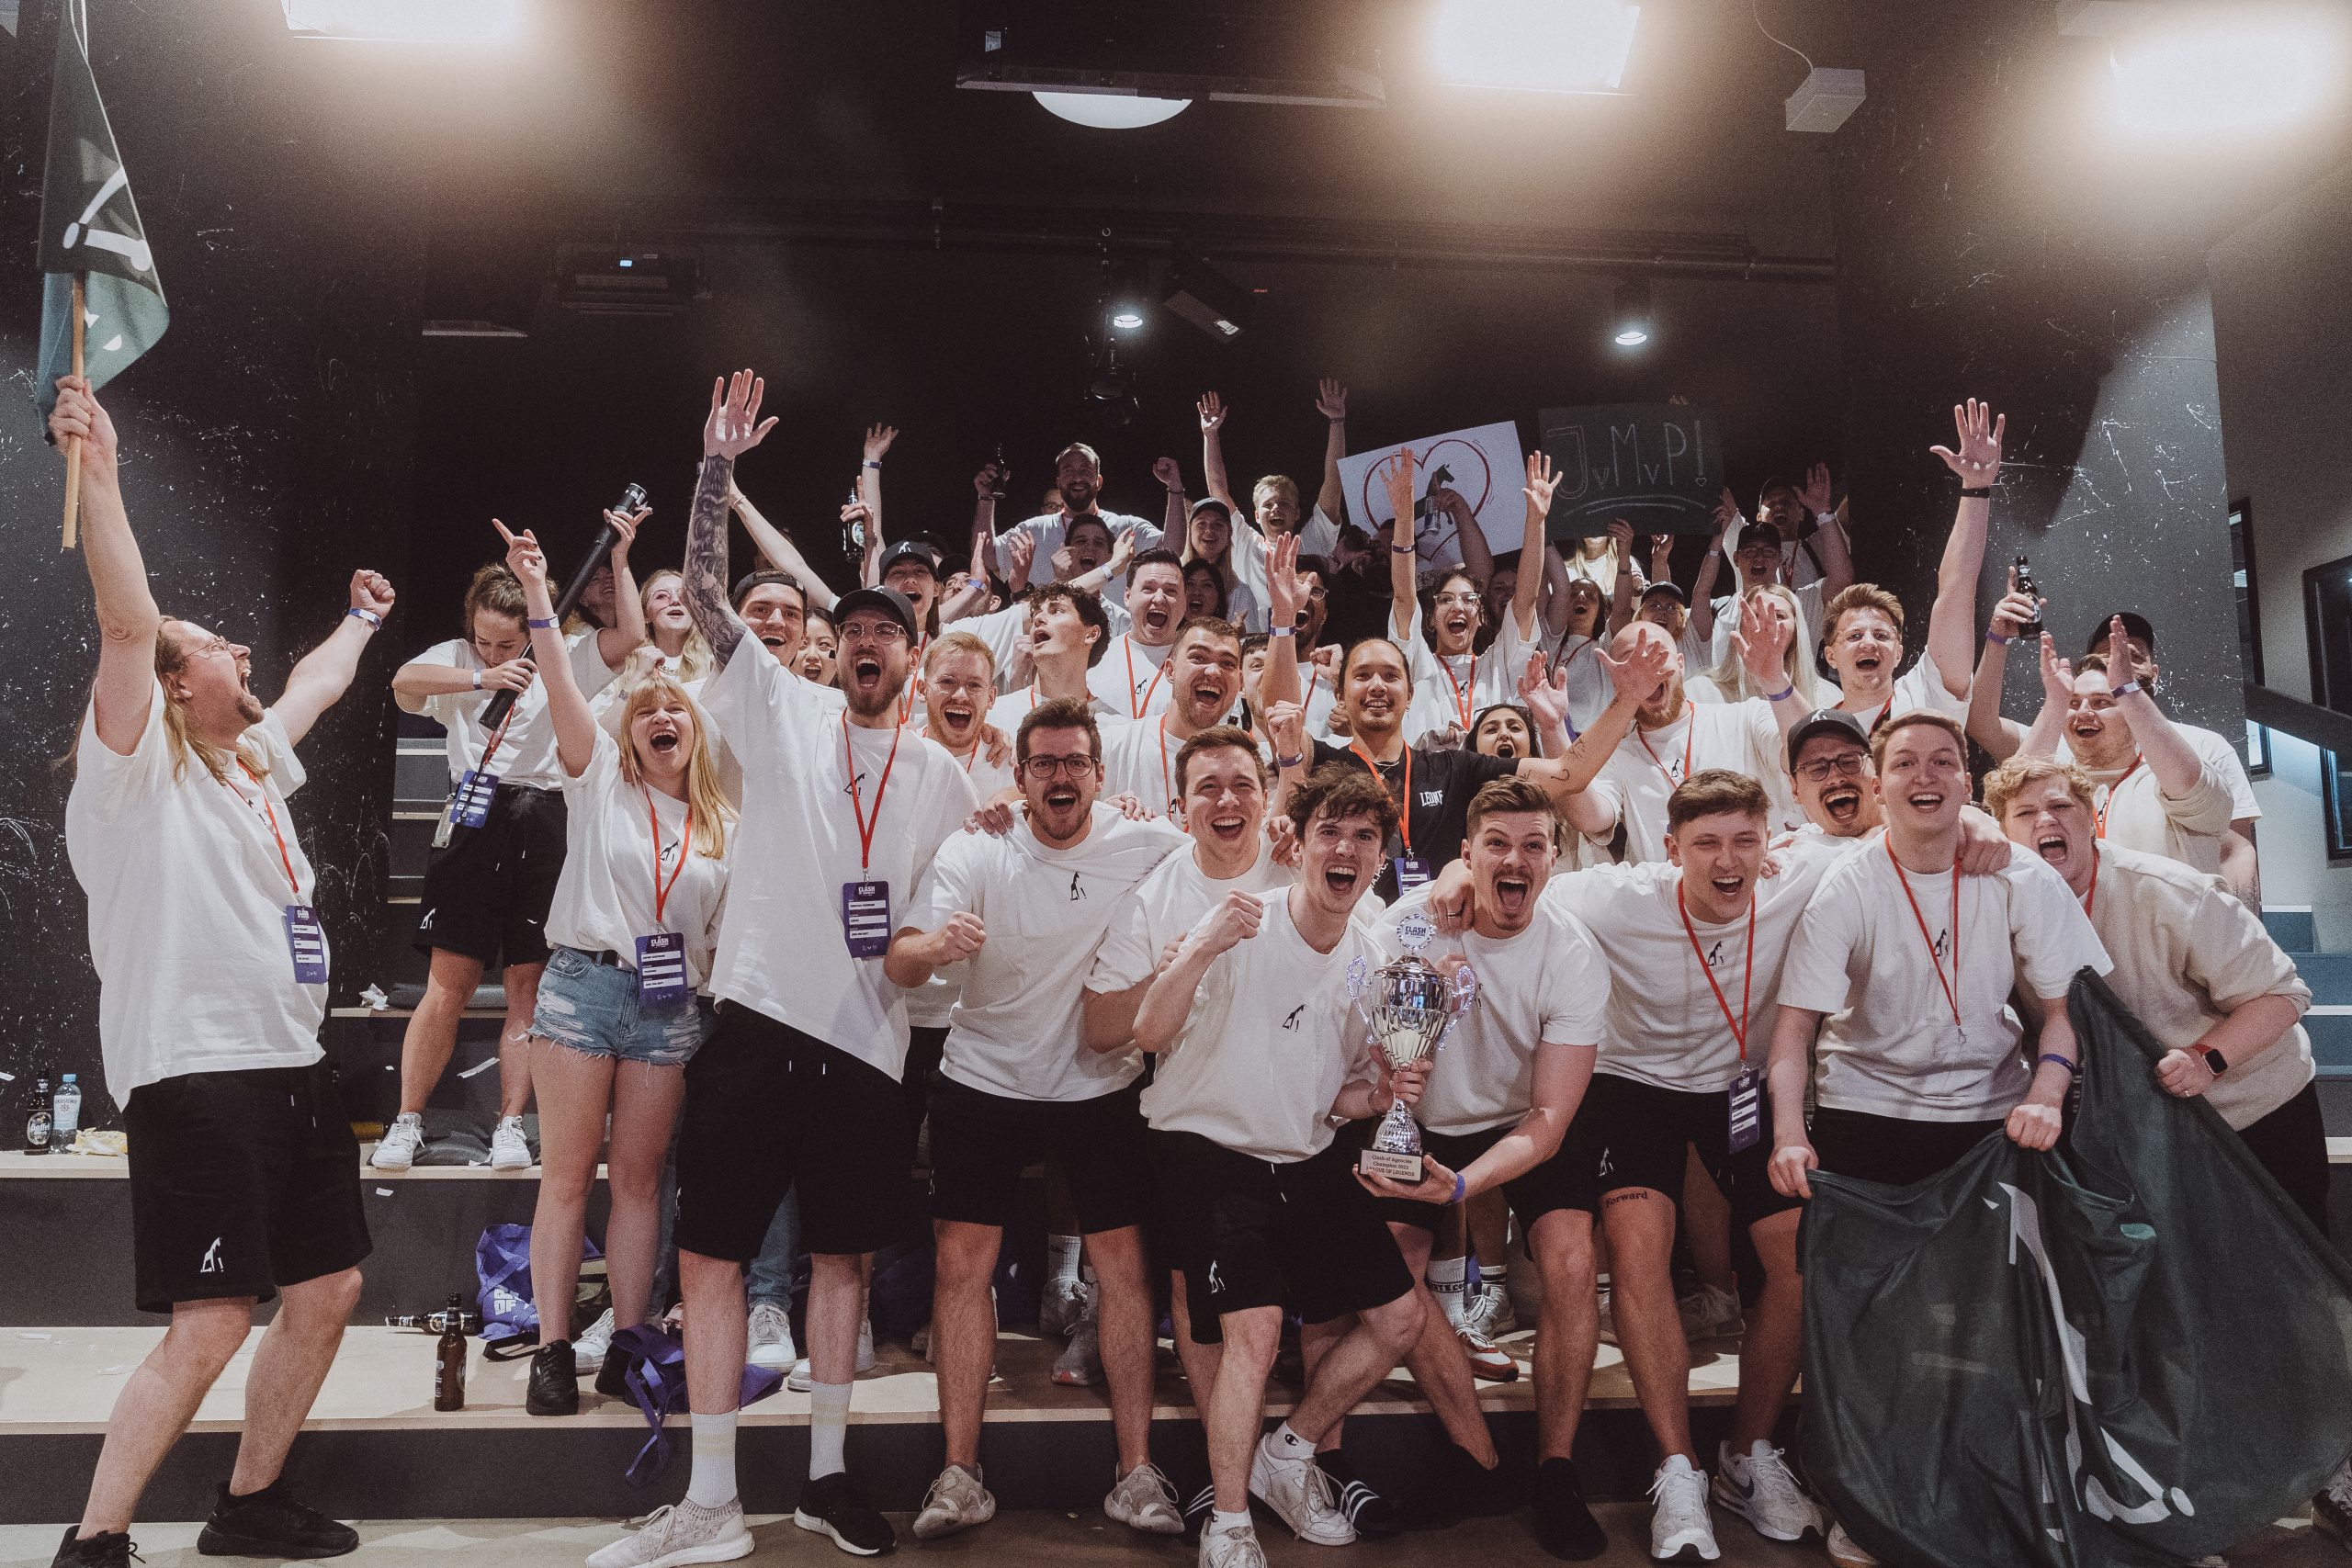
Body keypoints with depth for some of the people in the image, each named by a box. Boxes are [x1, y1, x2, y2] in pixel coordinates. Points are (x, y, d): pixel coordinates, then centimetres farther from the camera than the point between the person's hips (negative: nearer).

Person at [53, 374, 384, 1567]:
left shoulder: (254, 761, 17)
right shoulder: (137, 772, -5)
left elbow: (313, 687, 35)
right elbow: (126, 626, -19)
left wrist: (361, 622, 50)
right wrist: (96, 467, -24)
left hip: (292, 1067, 9)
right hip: (194, 1075, -9)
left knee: (328, 1289, 13)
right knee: (209, 1325, -10)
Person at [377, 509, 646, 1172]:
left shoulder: (563, 659, 10)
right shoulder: (456, 658, 12)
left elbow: (631, 637, -3)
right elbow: (404, 681, -8)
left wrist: (620, 559, -6)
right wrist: (483, 679, -18)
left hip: (541, 828, 0)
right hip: (472, 820, 0)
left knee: (527, 984, 1)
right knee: (450, 982, -2)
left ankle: (511, 1125, 6)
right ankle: (407, 1123, 7)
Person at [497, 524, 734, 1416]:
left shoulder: (723, 826, 11)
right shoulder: (600, 782, 4)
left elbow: (728, 928, 13)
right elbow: (562, 690, -8)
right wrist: (537, 594, -17)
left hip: (672, 1004, 2)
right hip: (583, 981, -2)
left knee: (639, 1177, 7)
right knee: (568, 1175, 0)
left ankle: (628, 1344, 15)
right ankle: (554, 1351, 7)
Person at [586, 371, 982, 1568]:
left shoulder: (944, 775, 10)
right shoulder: (781, 712, 5)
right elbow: (702, 592, -2)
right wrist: (718, 465, -8)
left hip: (870, 1040, 2)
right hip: (760, 1020, -1)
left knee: (843, 1254, 12)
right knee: (710, 1254, 0)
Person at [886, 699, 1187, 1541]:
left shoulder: (1149, 847, -8)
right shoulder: (974, 852, -9)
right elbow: (897, 964, -17)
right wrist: (937, 944, -41)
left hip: (1103, 1086, 0)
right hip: (985, 1083, 0)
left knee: (1123, 1264, 1)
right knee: (964, 1261, -1)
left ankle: (1137, 1473, 13)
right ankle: (960, 1475, 11)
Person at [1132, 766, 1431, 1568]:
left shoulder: (1373, 959, 1)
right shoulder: (1244, 926, -17)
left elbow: (1339, 1093, 11)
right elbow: (1149, 1034, -28)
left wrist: (1382, 1092, -11)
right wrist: (1204, 948, -43)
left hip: (1308, 1158, 7)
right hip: (1208, 1149, -6)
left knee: (1400, 1315, 6)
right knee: (1255, 1325, -22)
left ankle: (1289, 1454, 27)